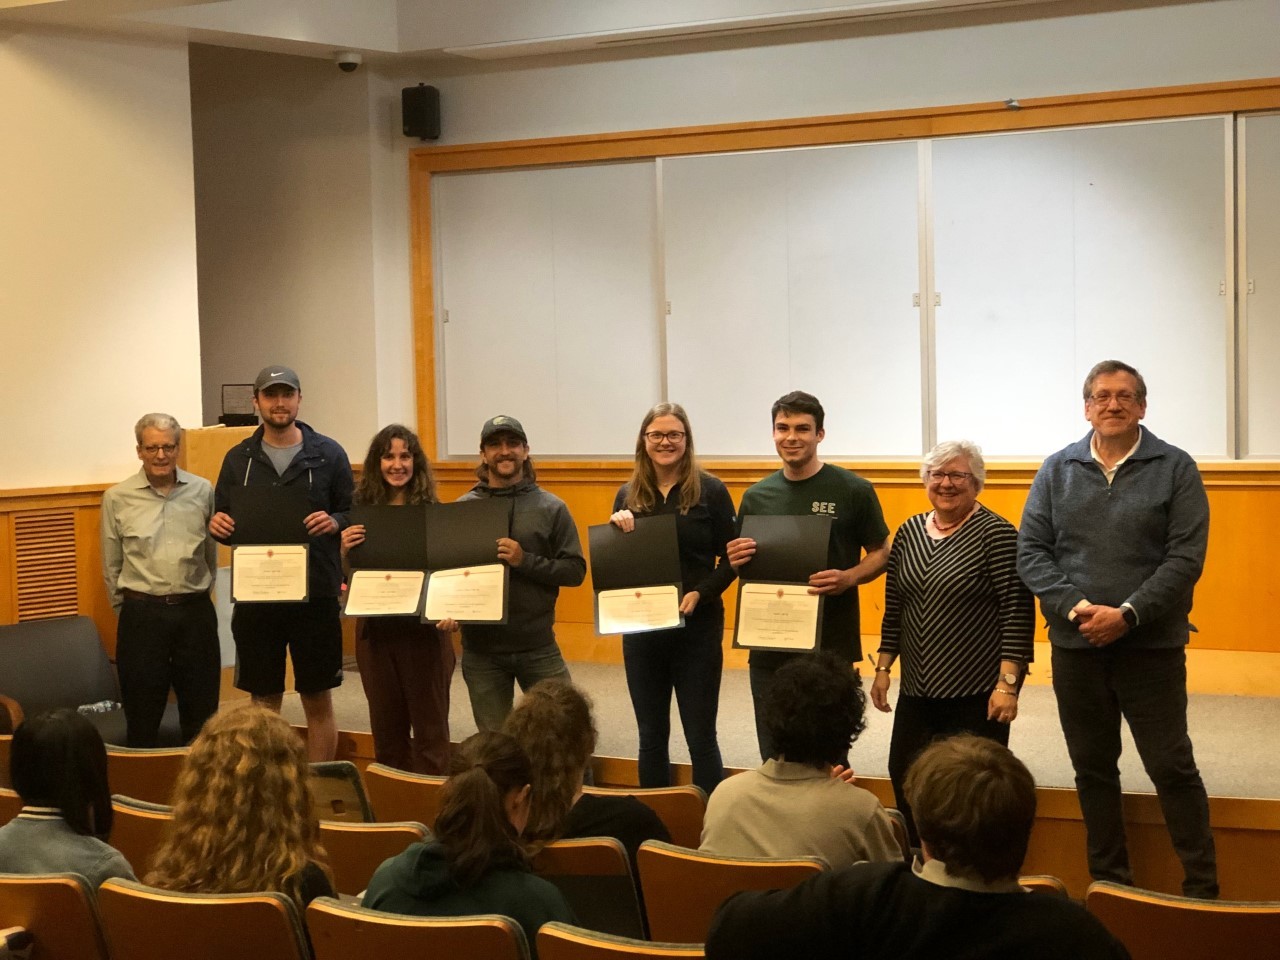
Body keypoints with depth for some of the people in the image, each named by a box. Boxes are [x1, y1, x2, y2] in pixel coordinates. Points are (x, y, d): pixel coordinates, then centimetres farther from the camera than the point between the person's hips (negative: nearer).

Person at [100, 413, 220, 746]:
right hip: (141, 615, -1)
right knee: (142, 716, 5)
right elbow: (111, 566, 7)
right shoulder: (117, 498, -1)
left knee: (202, 711, 9)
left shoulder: (202, 491, 2)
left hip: (195, 612, 1)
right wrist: (130, 611, 9)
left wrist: (196, 598, 13)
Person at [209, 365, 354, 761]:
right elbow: (223, 521, 12)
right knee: (264, 700, 8)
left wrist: (335, 522, -18)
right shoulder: (238, 459, 9)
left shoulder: (328, 454, 2)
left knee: (318, 700, 5)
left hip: (315, 594, -2)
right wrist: (217, 524, -11)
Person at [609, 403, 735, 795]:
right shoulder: (628, 495, 7)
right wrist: (616, 529, -8)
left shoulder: (710, 491, -4)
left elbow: (730, 559, -4)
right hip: (641, 629, 4)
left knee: (700, 736, 1)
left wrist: (700, 594, -18)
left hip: (698, 627, -4)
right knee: (651, 735, 12)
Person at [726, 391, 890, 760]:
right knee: (774, 760, 10)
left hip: (831, 646, -3)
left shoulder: (853, 490, -3)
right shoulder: (757, 496, 8)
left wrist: (849, 578, -18)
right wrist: (736, 560, -6)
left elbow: (881, 555, 2)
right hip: (768, 645, 4)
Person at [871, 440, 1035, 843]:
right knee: (905, 781, 6)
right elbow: (893, 607, 16)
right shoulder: (908, 532, 10)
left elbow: (1018, 613, -12)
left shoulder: (997, 534, -8)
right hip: (918, 689, 6)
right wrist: (882, 668, 11)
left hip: (978, 691, -6)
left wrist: (1007, 684, -17)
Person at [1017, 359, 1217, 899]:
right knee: (1093, 769, 11)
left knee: (1173, 768, -2)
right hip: (1075, 646, 3)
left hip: (1152, 646, -3)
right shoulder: (1058, 470, 6)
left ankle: (1202, 889, 8)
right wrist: (1075, 607, -13)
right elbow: (1030, 550, 2)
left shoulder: (1175, 469, -1)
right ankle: (1108, 884, 23)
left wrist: (1128, 614, -17)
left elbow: (1185, 557, -8)